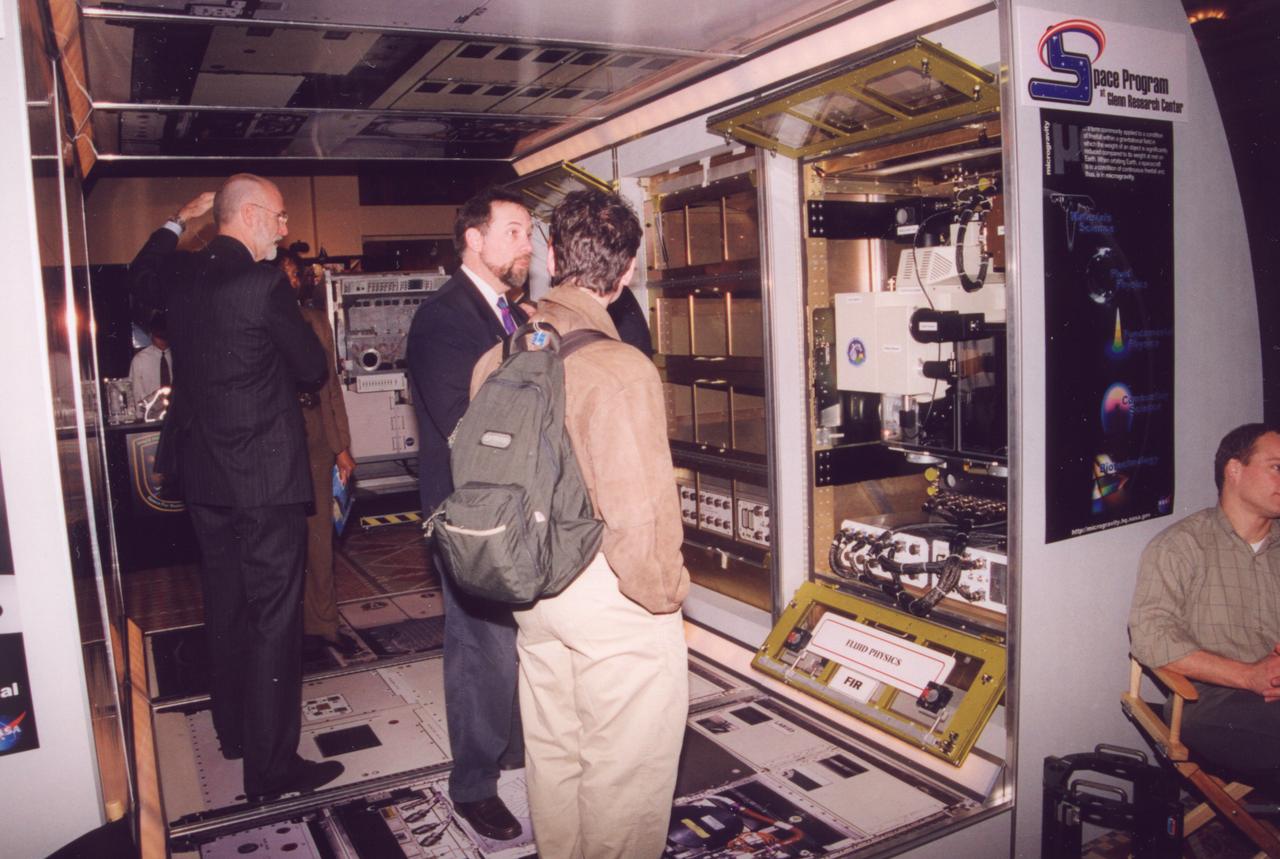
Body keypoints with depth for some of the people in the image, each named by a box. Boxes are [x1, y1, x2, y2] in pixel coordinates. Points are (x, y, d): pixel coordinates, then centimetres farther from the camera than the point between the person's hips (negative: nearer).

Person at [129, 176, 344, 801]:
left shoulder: (181, 275, 5)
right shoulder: (263, 284, -17)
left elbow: (140, 278, 30)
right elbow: (314, 370, -9)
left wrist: (177, 222, 33)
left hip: (202, 471, 8)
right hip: (265, 475, -8)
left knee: (225, 604, 20)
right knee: (273, 618, 0)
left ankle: (233, 730, 36)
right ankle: (270, 767, 7)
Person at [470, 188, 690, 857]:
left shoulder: (498, 358, -1)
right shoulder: (619, 368, -23)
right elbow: (639, 511, -25)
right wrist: (663, 595, -9)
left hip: (533, 595, 8)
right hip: (613, 601, -7)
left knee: (552, 754, 24)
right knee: (625, 773, 12)